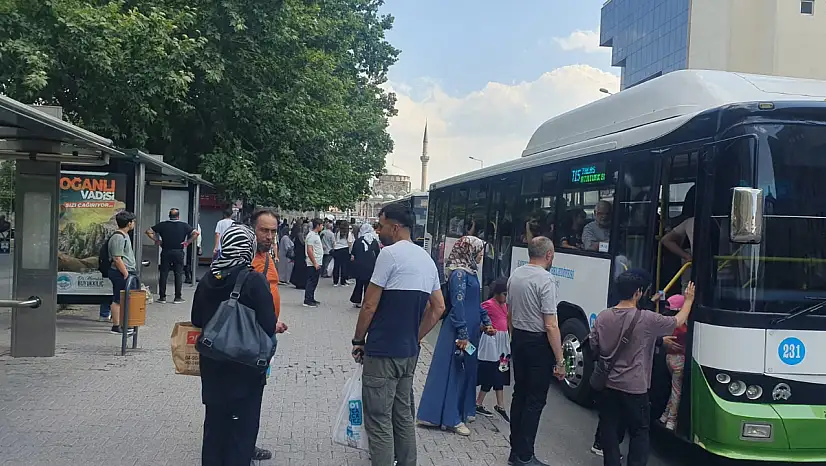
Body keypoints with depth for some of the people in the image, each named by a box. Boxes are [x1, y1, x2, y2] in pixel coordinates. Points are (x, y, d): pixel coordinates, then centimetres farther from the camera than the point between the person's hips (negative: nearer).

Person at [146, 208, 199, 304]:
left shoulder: (163, 225, 2)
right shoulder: (184, 225, 0)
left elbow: (149, 231, -1)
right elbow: (195, 233, -8)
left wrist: (157, 240, 4)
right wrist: (188, 242, -3)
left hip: (166, 252, 1)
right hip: (179, 253, -1)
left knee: (163, 274, 6)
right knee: (178, 275, 6)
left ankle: (162, 297, 8)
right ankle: (178, 298, 6)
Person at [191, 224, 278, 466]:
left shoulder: (207, 280, -1)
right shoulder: (255, 281, -17)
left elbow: (196, 321, 5)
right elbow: (268, 326, -17)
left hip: (212, 367, 5)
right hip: (246, 369, -5)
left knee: (214, 424, 18)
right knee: (242, 428, 7)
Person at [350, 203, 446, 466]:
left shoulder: (390, 254, -13)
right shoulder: (427, 259, 11)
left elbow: (369, 305, -12)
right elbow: (438, 308, 14)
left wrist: (358, 340, -1)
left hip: (383, 352, -8)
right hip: (409, 352, 8)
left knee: (379, 419, -1)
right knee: (403, 415, 17)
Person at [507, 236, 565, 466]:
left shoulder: (515, 275, 5)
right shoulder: (546, 280, -18)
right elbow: (551, 326, -20)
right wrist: (559, 361, -15)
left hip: (518, 340, 8)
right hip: (539, 343, -8)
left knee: (519, 395, 16)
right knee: (535, 401, 1)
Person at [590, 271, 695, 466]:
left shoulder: (603, 316, -4)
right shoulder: (647, 319, -15)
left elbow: (594, 347, 6)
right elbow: (678, 321, 1)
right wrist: (688, 300, 18)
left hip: (607, 385, 4)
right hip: (634, 388, -4)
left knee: (609, 431, 13)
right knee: (639, 432, 11)